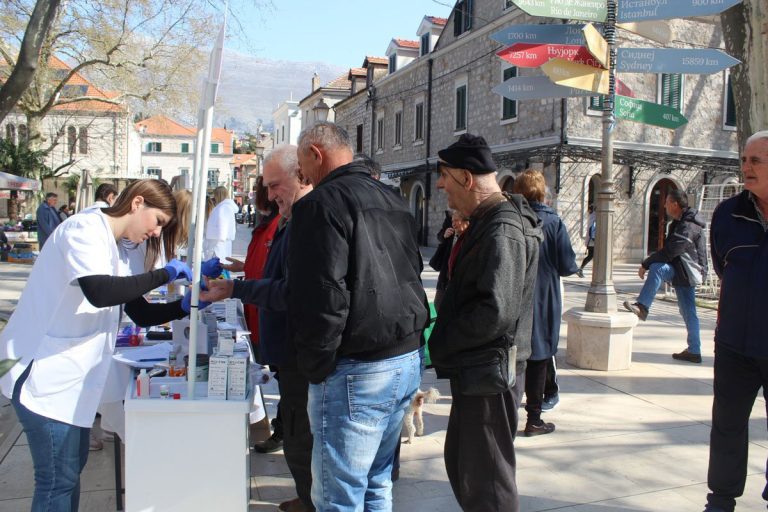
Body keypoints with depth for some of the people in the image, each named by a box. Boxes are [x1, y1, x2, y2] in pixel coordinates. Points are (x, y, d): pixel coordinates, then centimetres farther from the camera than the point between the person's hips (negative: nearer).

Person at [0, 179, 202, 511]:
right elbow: (99, 292, -33)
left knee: (71, 466, 17)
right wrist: (164, 274, -24)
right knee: (58, 480, -3)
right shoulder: (85, 228, -13)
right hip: (45, 375, -10)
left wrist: (183, 306, 0)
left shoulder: (108, 245, 16)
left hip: (68, 376, 10)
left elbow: (141, 313, 16)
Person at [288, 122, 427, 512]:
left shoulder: (323, 202, -12)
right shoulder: (393, 200, 14)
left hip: (356, 371, -9)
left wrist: (315, 368, -11)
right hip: (408, 360, 9)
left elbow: (322, 295, -21)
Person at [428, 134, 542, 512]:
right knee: (460, 461, 23)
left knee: (486, 480, 3)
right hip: (473, 368, 10)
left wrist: (439, 344, -18)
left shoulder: (502, 231, -21)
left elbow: (496, 311, -29)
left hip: (489, 371, -10)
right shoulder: (486, 221, 11)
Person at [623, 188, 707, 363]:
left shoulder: (688, 227, -19)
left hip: (687, 271, -10)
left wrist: (645, 264, -19)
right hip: (681, 272, 10)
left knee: (657, 268, -30)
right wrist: (649, 262, 10)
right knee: (688, 312, 10)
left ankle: (642, 307, -33)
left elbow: (669, 252, -25)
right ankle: (694, 351, 15)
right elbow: (670, 250, 20)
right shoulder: (680, 223, 15)